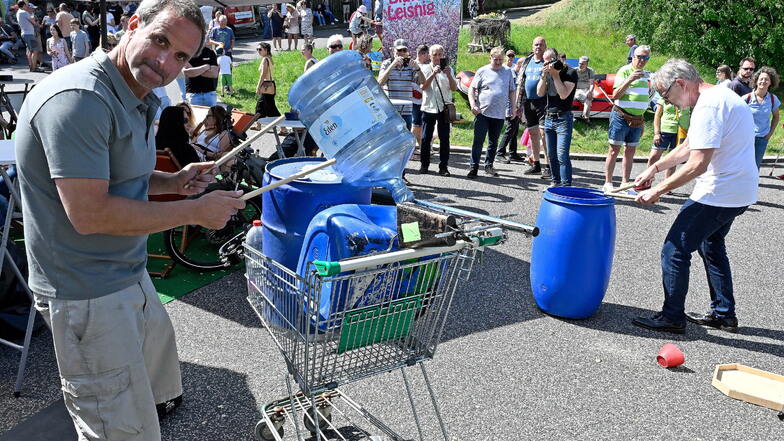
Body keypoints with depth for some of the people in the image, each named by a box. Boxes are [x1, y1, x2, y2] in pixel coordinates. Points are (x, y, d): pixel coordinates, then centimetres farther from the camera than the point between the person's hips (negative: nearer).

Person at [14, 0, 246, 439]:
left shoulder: (137, 99, 7)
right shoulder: (79, 98, -25)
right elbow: (89, 213, -30)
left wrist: (173, 181, 2)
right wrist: (196, 212, -23)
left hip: (129, 273, 10)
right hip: (88, 294, -10)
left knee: (157, 363, 32)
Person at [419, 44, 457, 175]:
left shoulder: (448, 69, 9)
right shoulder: (425, 69, 5)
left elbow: (454, 88, 0)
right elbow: (423, 87, -8)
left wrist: (448, 75, -15)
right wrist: (433, 74, -18)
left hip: (444, 108, 1)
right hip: (429, 107, -1)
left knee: (444, 138, 0)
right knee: (426, 138, 2)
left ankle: (443, 167, 5)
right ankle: (424, 165, 13)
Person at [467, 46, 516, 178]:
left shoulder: (508, 72, 11)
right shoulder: (482, 71, 2)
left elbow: (512, 91, 17)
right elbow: (471, 89, 0)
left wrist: (513, 107, 9)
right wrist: (473, 105, -14)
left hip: (499, 114, 3)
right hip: (482, 113, -3)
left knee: (493, 142, 11)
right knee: (478, 141, -5)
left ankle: (489, 165, 24)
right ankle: (474, 167, -1)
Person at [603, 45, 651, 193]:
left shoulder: (645, 74, 16)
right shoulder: (624, 71, -8)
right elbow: (615, 95, -16)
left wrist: (642, 120, 21)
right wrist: (629, 80, -29)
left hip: (637, 119, 7)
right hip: (621, 116, -7)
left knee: (630, 151, 7)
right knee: (614, 150, -3)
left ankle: (625, 184, 12)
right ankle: (607, 183, 2)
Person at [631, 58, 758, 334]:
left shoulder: (708, 106, -21)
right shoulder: (719, 97, 13)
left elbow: (698, 164, -27)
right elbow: (688, 147, 19)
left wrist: (658, 191, -21)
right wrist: (654, 168, 12)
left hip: (718, 194, -11)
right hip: (740, 191, 11)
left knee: (675, 250, -3)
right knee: (711, 246, 25)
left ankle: (672, 317, 7)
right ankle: (724, 314, 35)